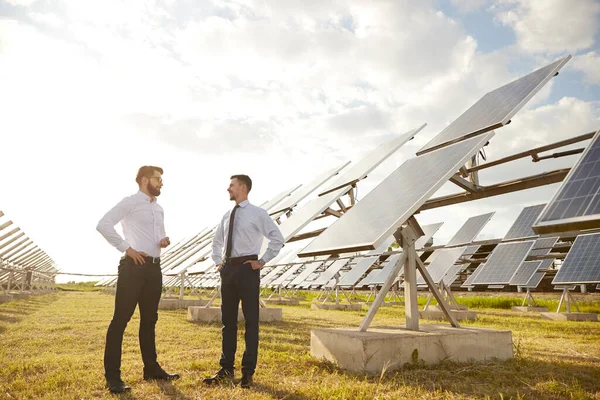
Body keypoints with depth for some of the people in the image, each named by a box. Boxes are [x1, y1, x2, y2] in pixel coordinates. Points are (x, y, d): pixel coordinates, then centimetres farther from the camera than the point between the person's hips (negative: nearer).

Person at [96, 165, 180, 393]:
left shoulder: (159, 209, 18)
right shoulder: (130, 202, -5)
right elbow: (103, 224, -14)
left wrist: (164, 241, 3)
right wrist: (126, 248, -16)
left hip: (154, 267, 8)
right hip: (134, 265, -8)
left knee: (149, 319, 14)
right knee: (121, 319, -3)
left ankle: (151, 368, 25)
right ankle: (112, 375, 5)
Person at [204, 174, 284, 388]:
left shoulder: (257, 213, -4)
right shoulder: (227, 216, 14)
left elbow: (278, 239, -8)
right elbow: (216, 241, 28)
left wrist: (262, 261, -10)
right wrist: (218, 262, 15)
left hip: (247, 268, -6)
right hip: (228, 269, 6)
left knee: (251, 320, 1)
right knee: (227, 320, 11)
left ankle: (248, 371, 10)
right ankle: (226, 368, 22)